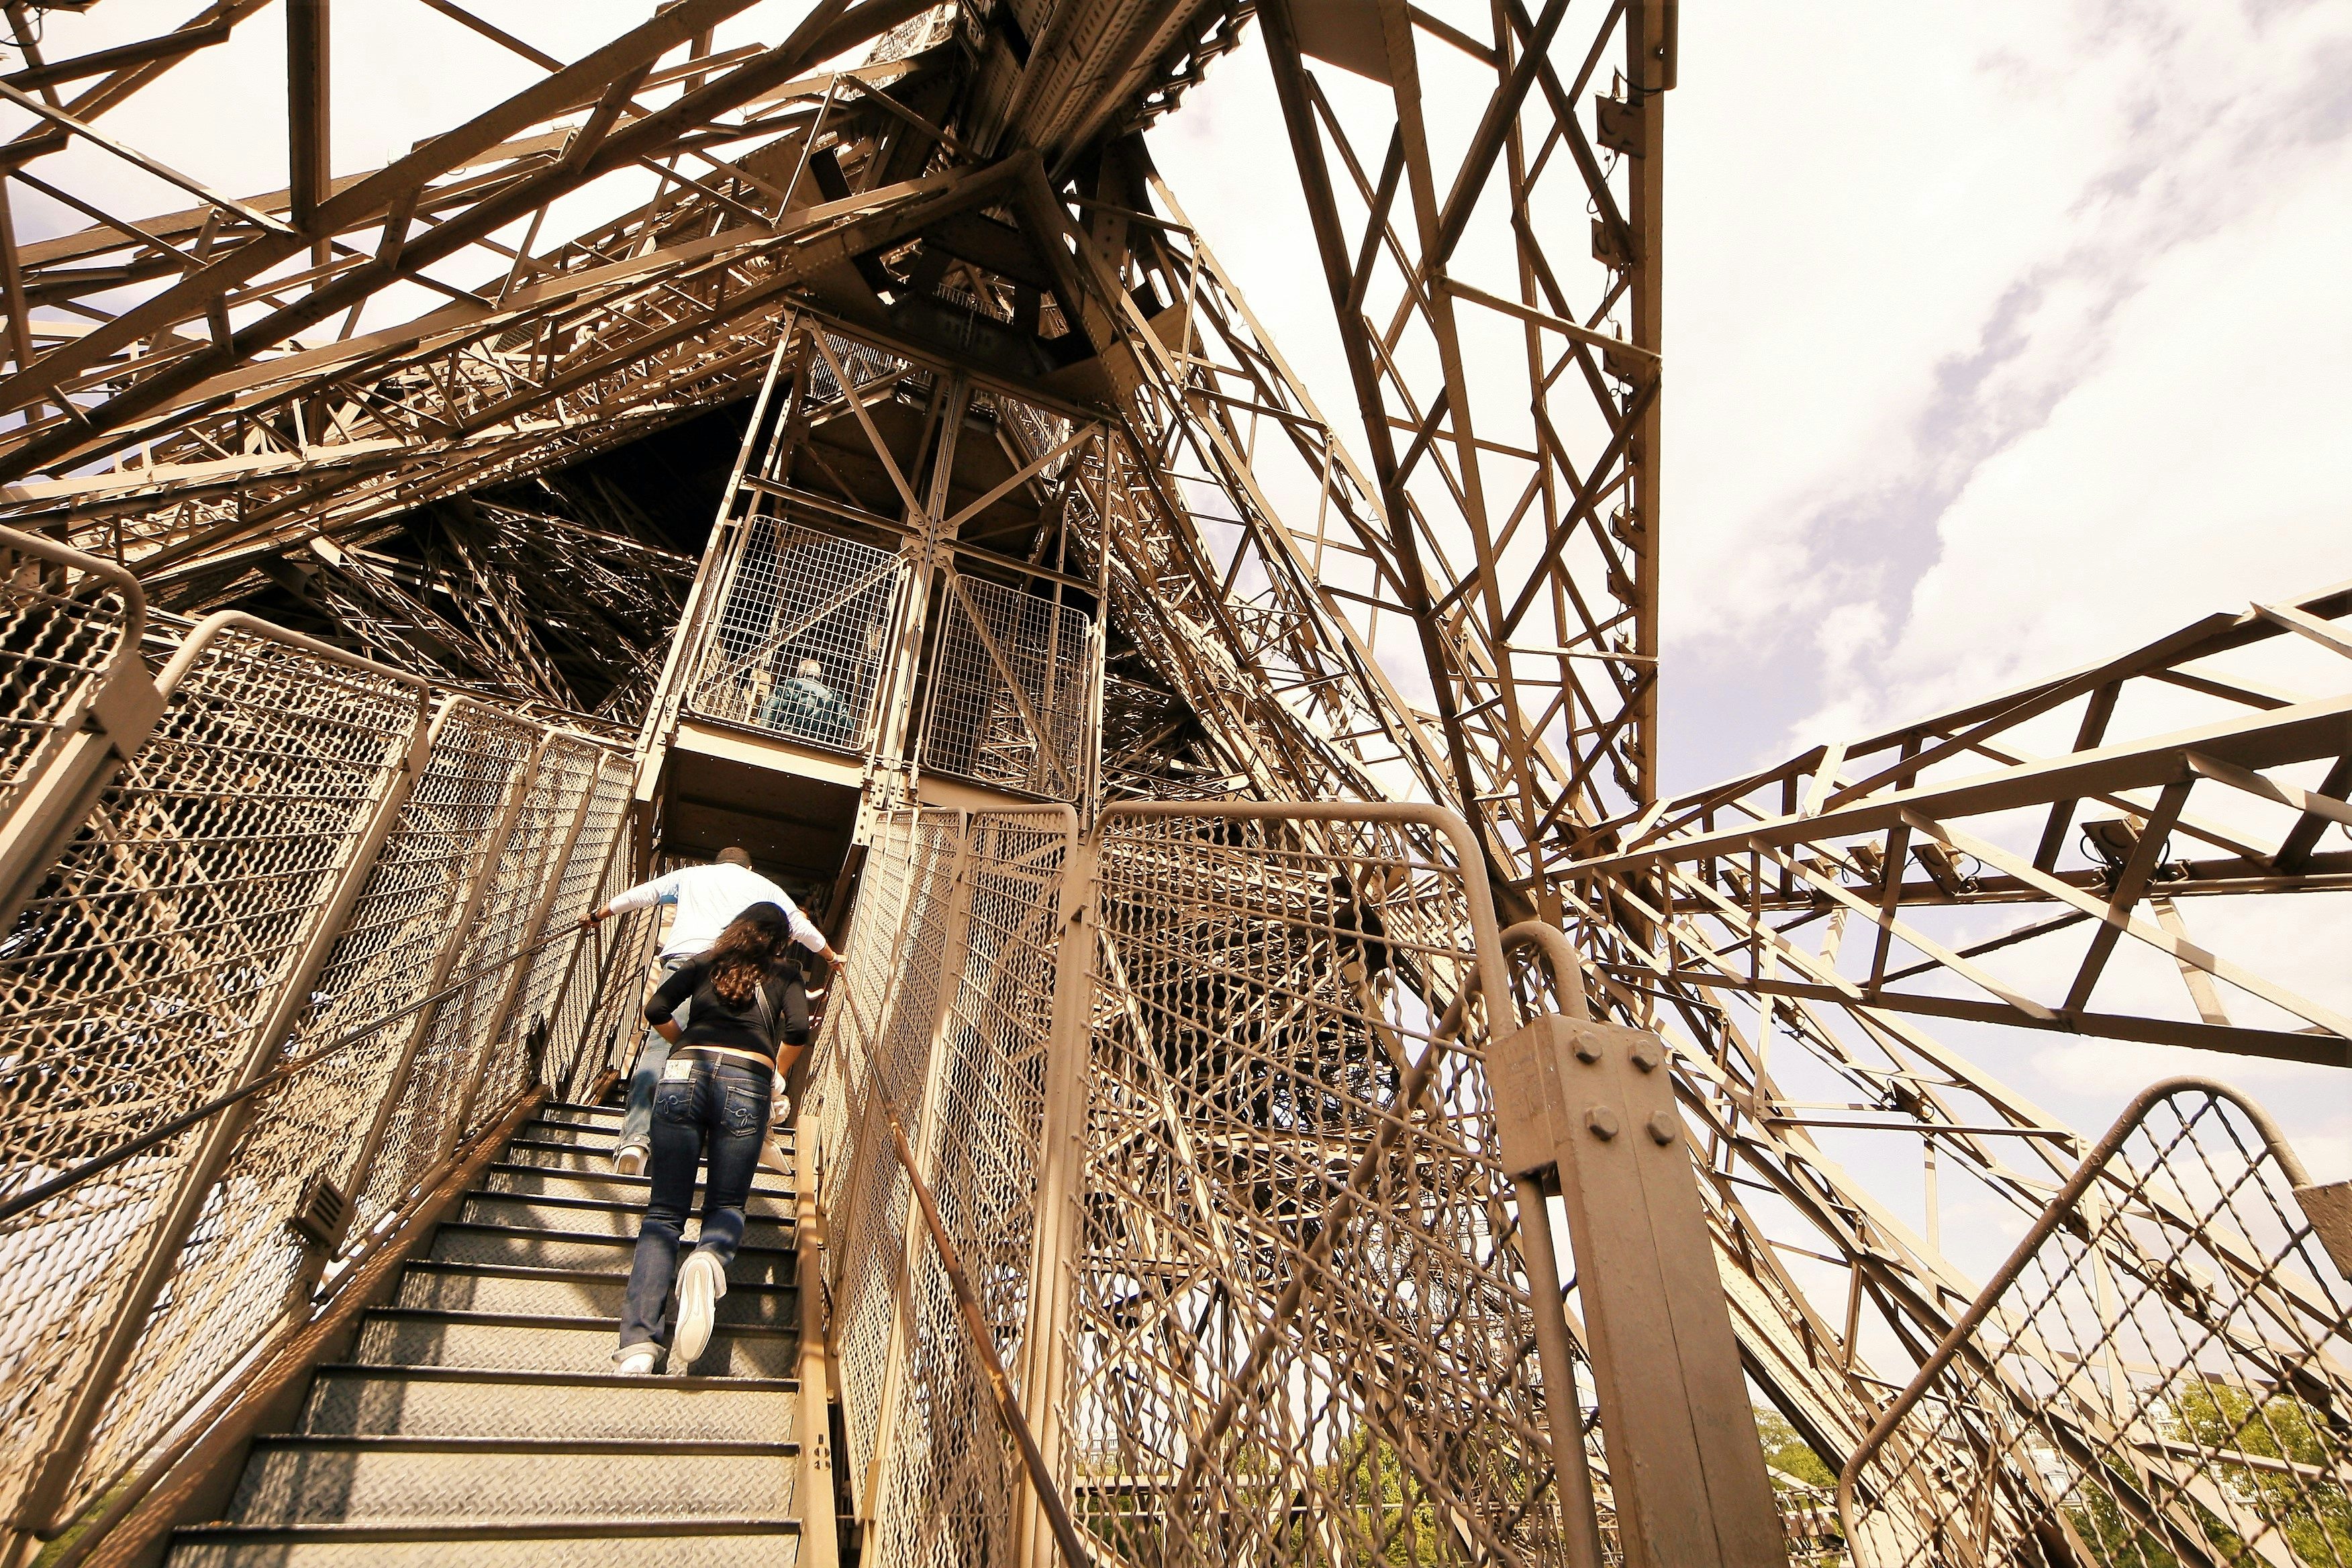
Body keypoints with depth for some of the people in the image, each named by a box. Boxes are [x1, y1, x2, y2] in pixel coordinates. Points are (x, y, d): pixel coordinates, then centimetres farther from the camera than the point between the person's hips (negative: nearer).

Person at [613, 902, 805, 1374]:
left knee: (664, 1212, 3)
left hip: (685, 1074, 1)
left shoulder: (704, 963, 23)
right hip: (746, 1082, -1)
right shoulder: (784, 975, 18)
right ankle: (709, 1262, -25)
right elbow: (798, 1029, 3)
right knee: (726, 1206, 12)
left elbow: (656, 1010, 12)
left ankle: (638, 1345, -14)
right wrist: (776, 1073, 20)